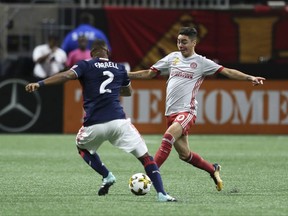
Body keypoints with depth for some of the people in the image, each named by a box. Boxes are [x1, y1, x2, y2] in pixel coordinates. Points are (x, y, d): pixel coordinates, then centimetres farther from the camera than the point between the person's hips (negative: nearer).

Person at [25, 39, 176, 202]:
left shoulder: (86, 65, 9)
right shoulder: (119, 68, 19)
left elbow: (66, 75, -10)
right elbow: (128, 91, 36)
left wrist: (39, 84, -14)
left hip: (94, 124, -1)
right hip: (118, 120, 1)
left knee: (82, 147, 32)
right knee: (145, 156, 7)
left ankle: (107, 176, 14)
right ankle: (161, 194, -8)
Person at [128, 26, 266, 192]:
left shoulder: (201, 62, 0)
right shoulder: (173, 57, 13)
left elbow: (228, 72, -4)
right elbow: (149, 73, 18)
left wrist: (250, 78, -16)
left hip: (187, 112, -5)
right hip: (171, 113, 5)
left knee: (168, 138, -29)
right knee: (184, 154, 10)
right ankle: (213, 169, 32)